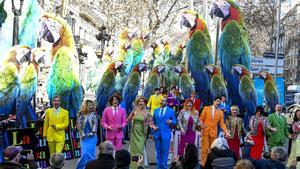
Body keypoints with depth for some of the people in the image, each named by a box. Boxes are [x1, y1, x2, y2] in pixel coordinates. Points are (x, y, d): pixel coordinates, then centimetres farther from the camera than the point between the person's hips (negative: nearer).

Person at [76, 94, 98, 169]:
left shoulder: (94, 114, 0)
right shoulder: (80, 114, 0)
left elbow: (95, 124, -3)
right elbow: (78, 124, 0)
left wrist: (92, 132, -14)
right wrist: (82, 133, -8)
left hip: (92, 137, 0)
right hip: (84, 137, 0)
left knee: (91, 153, 2)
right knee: (85, 153, -7)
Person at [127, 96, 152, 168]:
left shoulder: (147, 112, -6)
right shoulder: (135, 110, 1)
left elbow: (150, 122, -3)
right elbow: (129, 119, 11)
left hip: (142, 133, -3)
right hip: (134, 132, 3)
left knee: (140, 149, -8)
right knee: (134, 148, 7)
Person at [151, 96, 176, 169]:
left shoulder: (171, 111, 2)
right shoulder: (156, 110, 12)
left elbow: (175, 122, 1)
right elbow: (153, 121, 17)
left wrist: (171, 122, -20)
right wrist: (153, 126, -2)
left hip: (166, 134, -3)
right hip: (157, 133, 3)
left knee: (165, 151, -1)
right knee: (158, 151, 9)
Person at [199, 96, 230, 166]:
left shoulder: (220, 112, 8)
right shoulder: (206, 108, 4)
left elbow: (222, 124, 6)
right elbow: (201, 119, 3)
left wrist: (226, 132, -6)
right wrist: (202, 126, -15)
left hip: (213, 132, 2)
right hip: (205, 131, -2)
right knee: (205, 148, -4)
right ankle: (203, 163, 1)